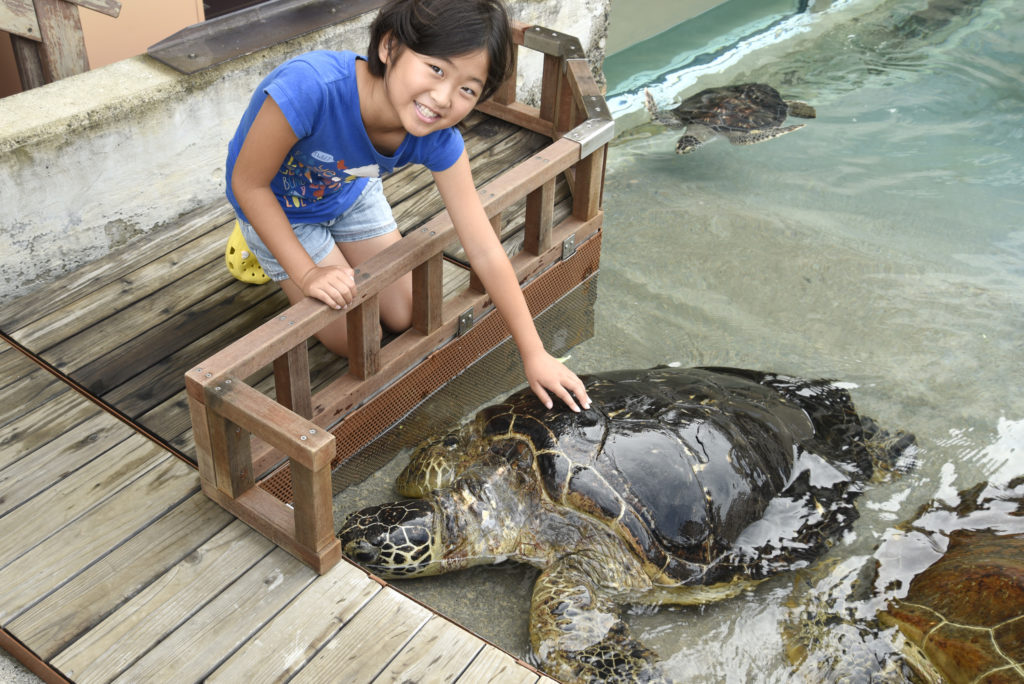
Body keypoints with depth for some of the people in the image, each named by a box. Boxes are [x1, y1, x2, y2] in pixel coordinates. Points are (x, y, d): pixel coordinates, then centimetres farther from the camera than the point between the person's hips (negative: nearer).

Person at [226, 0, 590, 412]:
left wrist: (534, 353, -19)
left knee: (404, 318, 9)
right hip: (276, 206, -4)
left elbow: (484, 250, -22)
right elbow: (248, 183, -27)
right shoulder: (310, 87, -45)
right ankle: (262, 245, 22)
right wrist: (307, 273, -29)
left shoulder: (438, 139, -30)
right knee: (354, 341, 0)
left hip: (349, 190, 4)